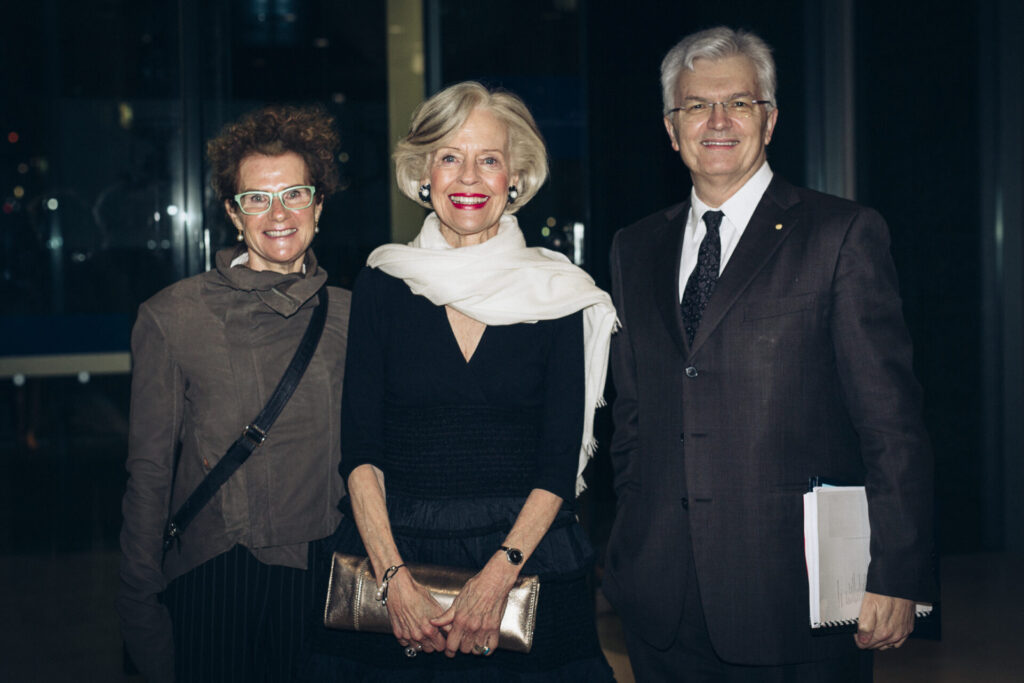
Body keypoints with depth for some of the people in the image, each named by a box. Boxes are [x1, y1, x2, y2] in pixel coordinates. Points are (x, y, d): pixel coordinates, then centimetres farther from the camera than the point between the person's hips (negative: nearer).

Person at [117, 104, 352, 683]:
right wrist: (140, 602, 0)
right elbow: (149, 472, 0)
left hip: (322, 580, 2)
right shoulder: (172, 317, -2)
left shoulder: (348, 316, 5)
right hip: (211, 585, -2)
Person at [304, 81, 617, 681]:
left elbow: (561, 459, -3)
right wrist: (395, 579, -14)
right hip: (394, 548, 0)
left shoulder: (558, 293, 0)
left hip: (526, 556, 0)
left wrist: (499, 576, -16)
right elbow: (360, 449, -2)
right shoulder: (382, 285, 1)